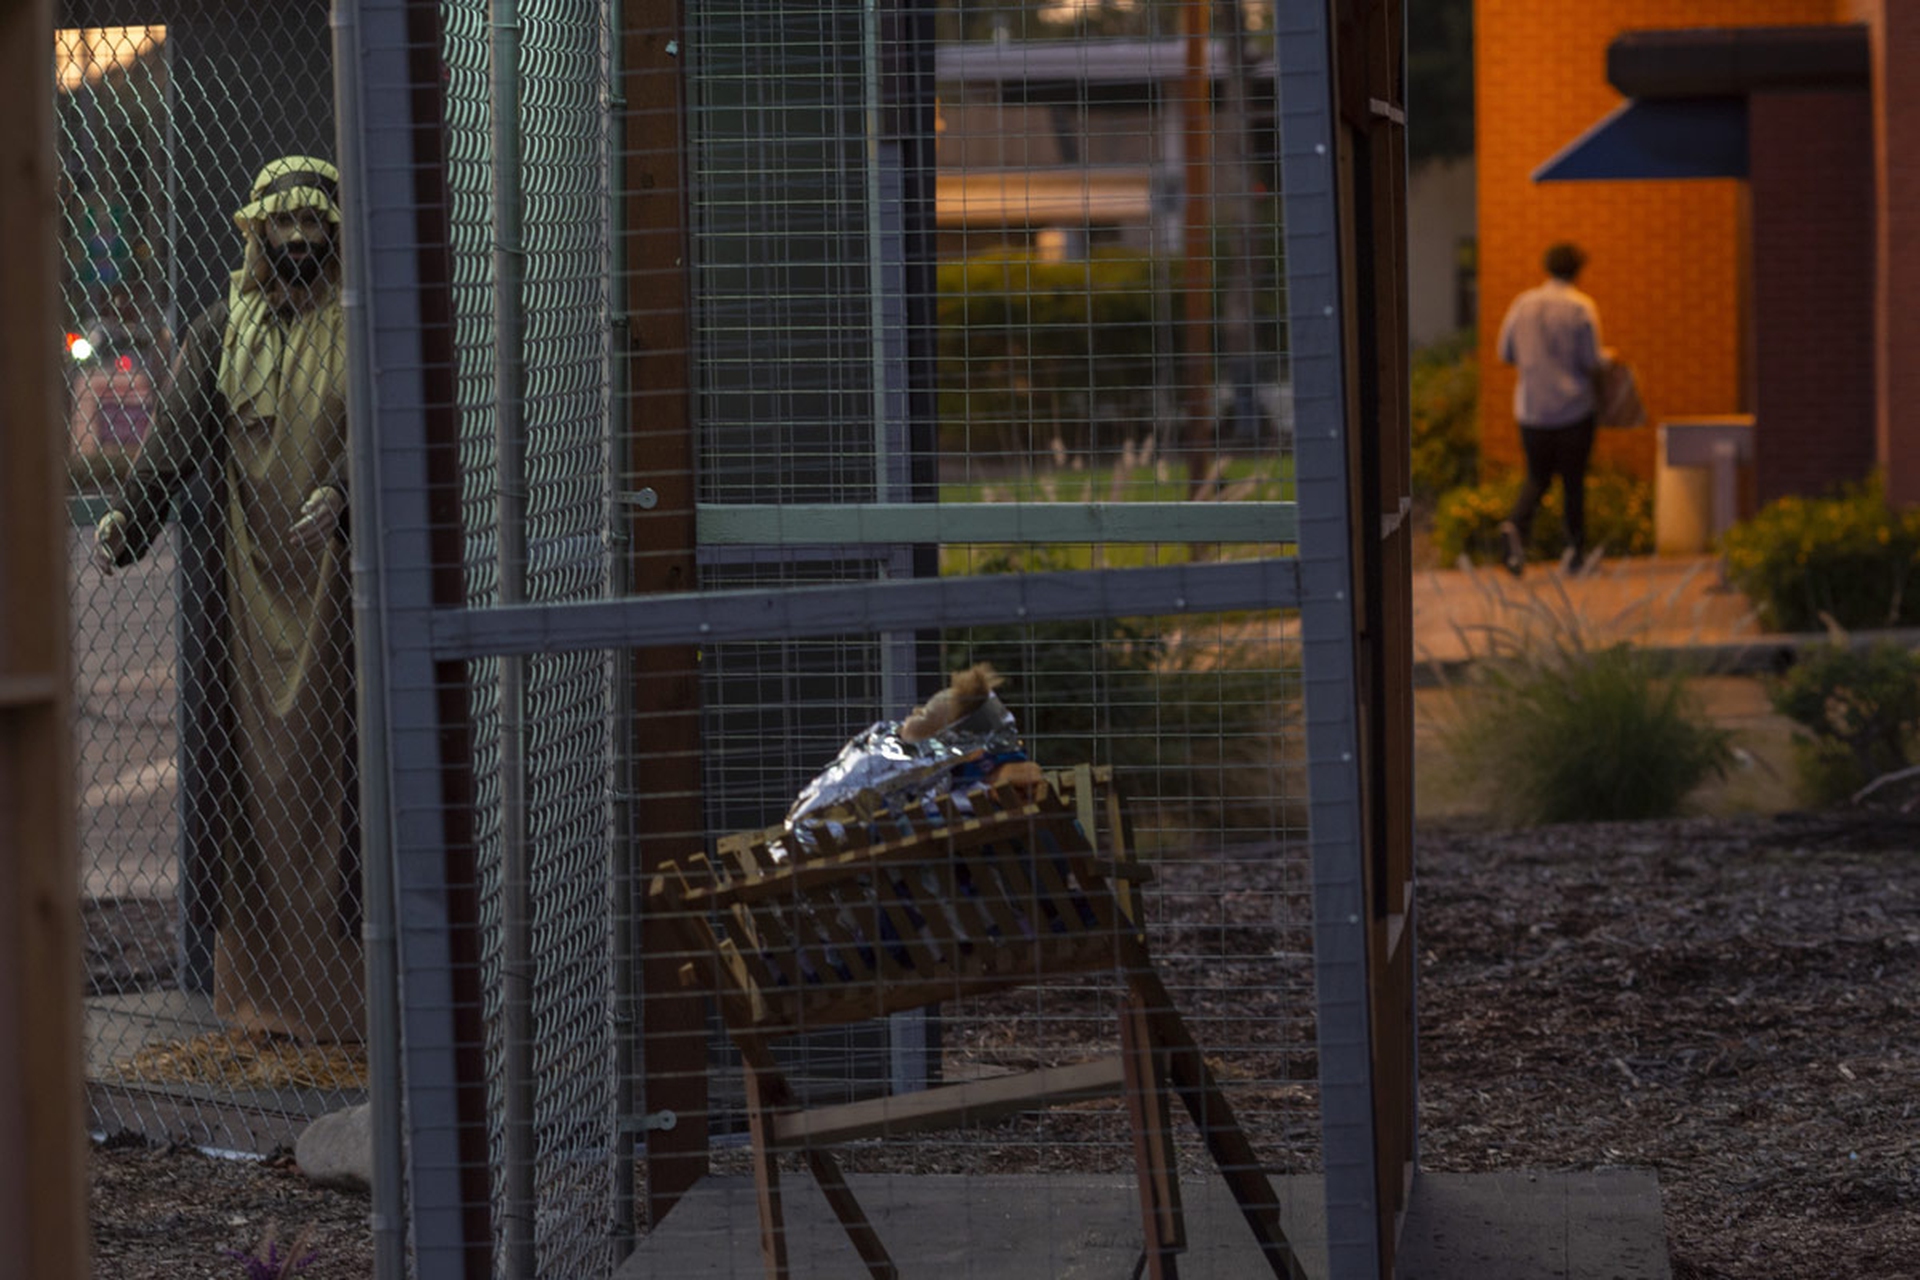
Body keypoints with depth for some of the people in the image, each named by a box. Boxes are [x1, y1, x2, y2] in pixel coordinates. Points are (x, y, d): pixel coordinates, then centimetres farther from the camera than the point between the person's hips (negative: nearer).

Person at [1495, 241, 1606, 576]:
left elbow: (1506, 353, 9)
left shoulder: (1523, 304, 3)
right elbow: (1591, 360, -11)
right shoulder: (1581, 307, -9)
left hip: (1531, 408, 3)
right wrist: (1607, 359, 11)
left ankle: (1515, 526, -17)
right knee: (1573, 480, 8)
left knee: (1536, 477, 10)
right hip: (1573, 408, -3)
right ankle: (1576, 551, 12)